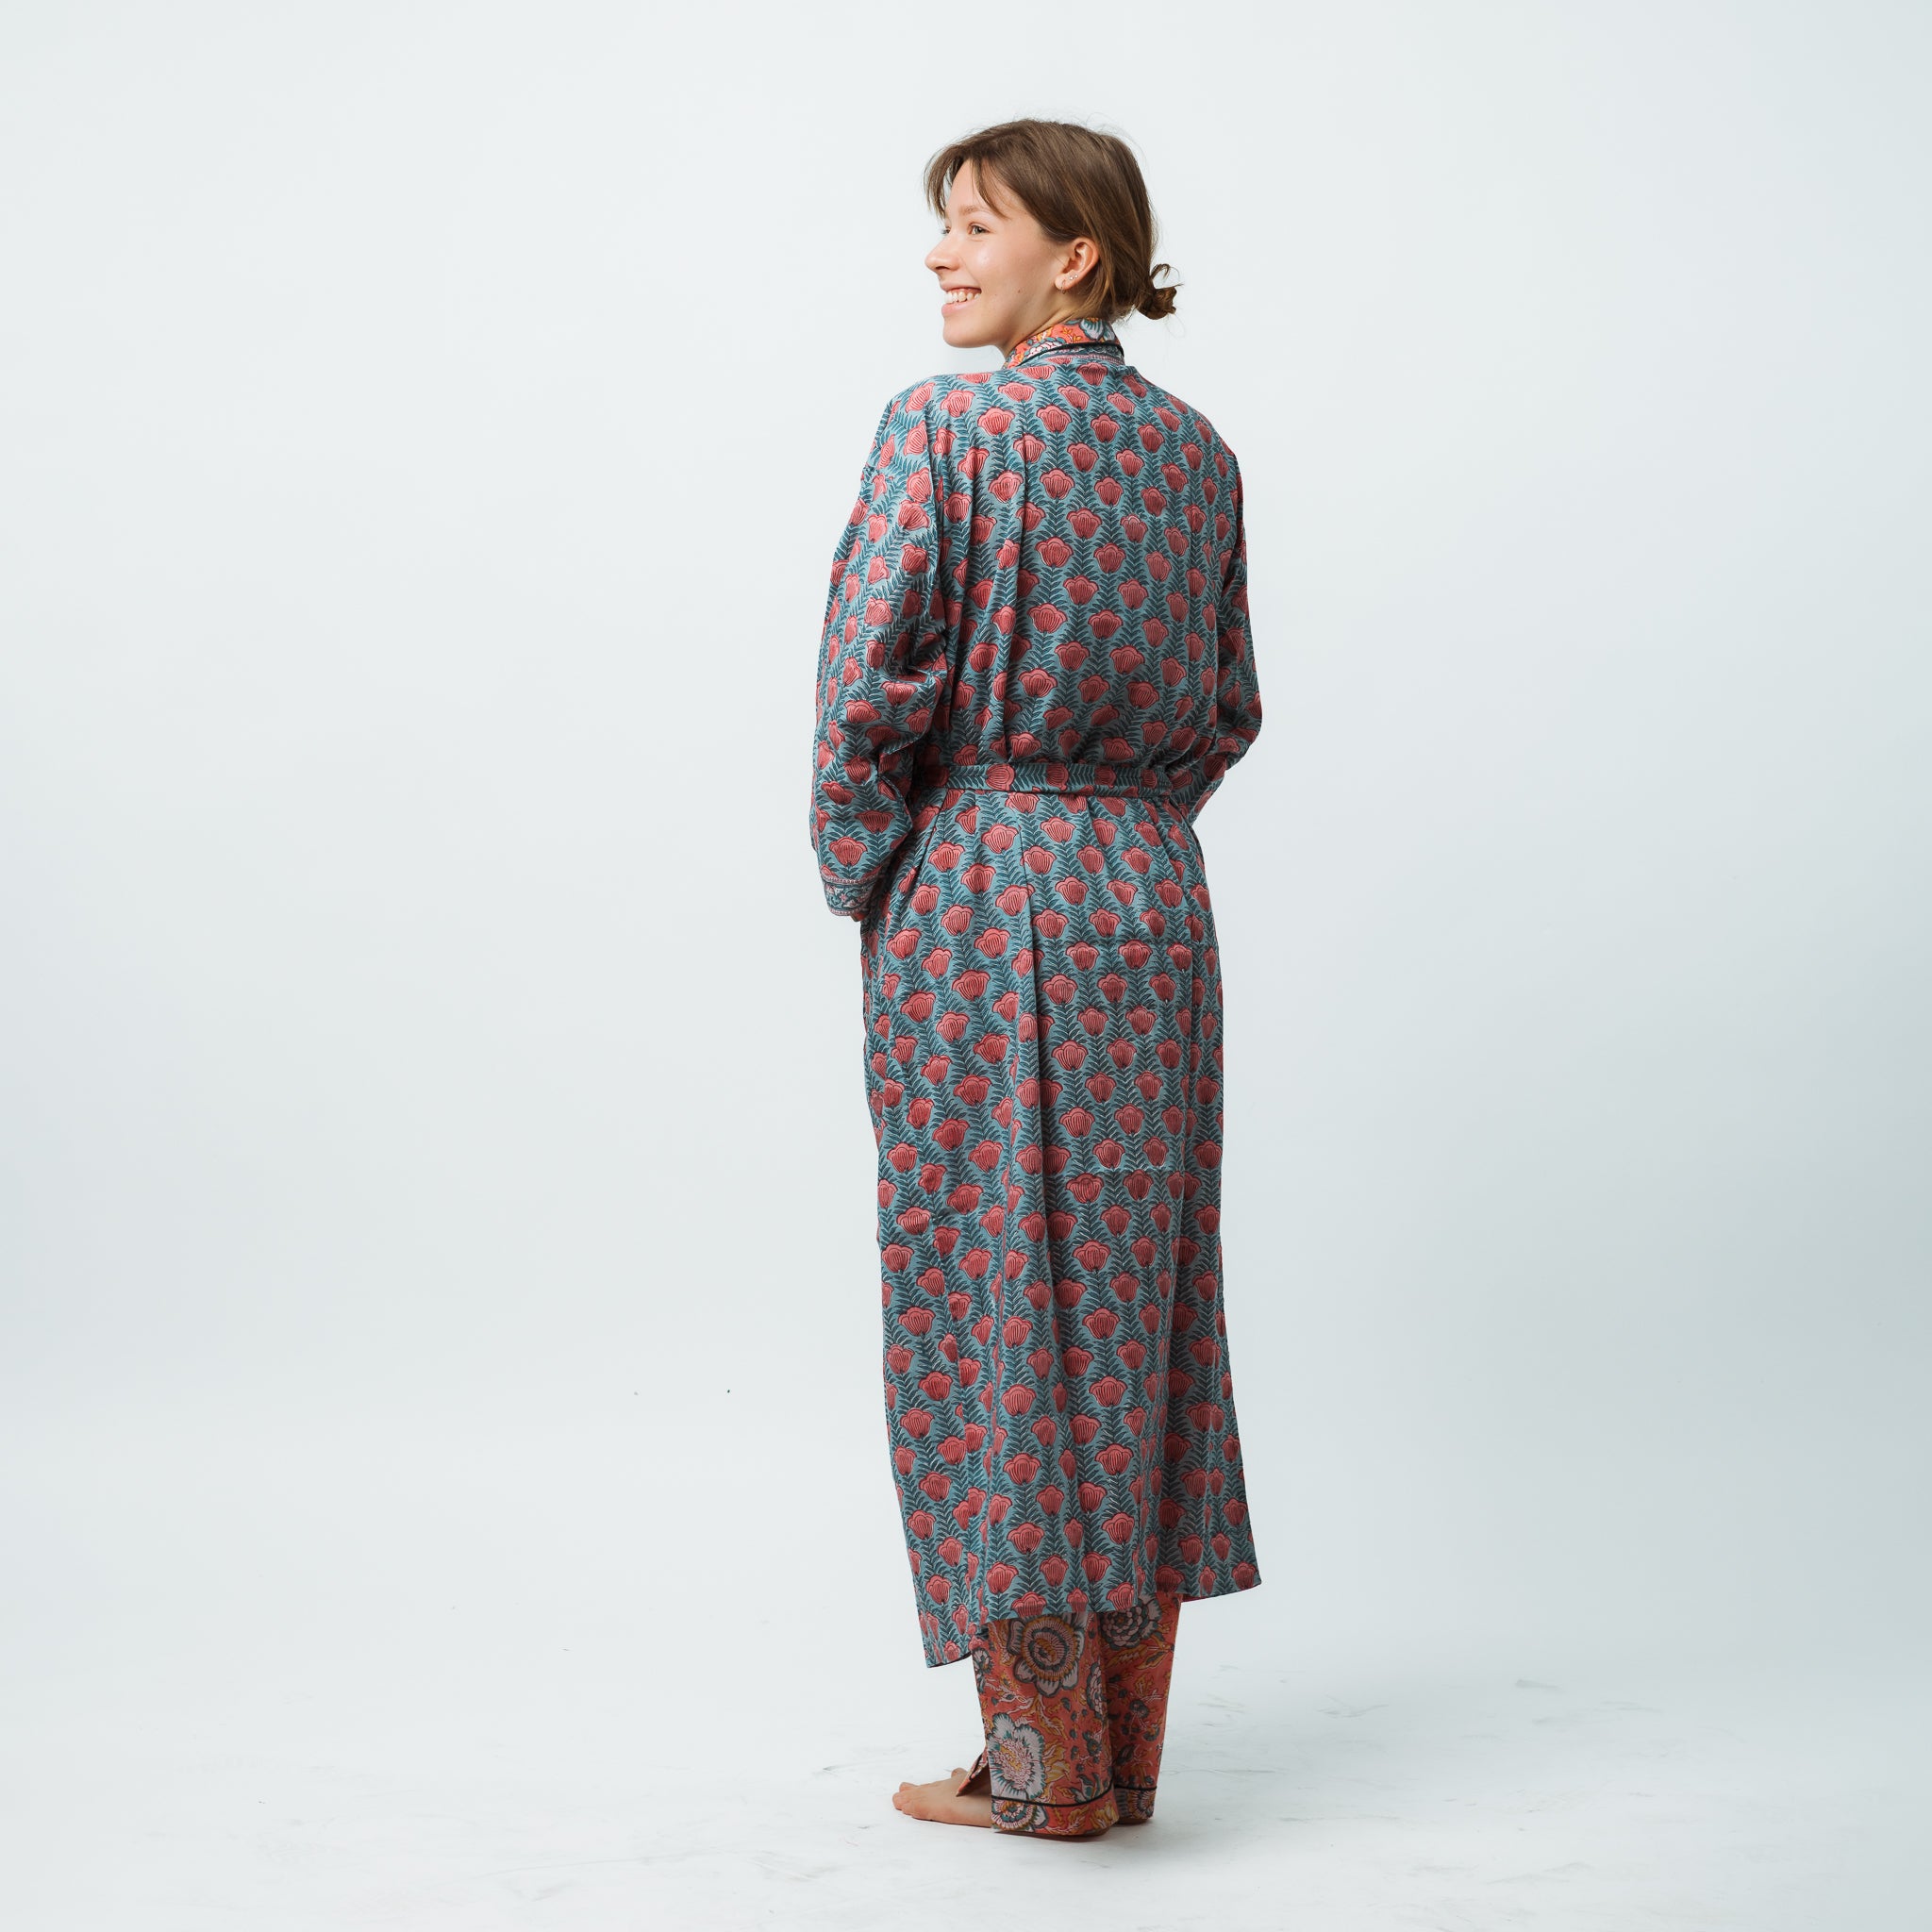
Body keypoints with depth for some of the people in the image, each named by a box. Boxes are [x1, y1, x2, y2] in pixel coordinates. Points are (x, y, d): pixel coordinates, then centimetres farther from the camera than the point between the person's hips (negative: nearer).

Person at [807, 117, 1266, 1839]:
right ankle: (1124, 1744, 20)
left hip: (980, 902, -6)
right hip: (1154, 907, 6)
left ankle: (1039, 1761, 9)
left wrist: (860, 881, -1)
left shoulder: (942, 430, -10)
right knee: (1137, 1293, 11)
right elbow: (1229, 710, 13)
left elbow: (872, 689, -14)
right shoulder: (1196, 450, 9)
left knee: (991, 1297, 2)